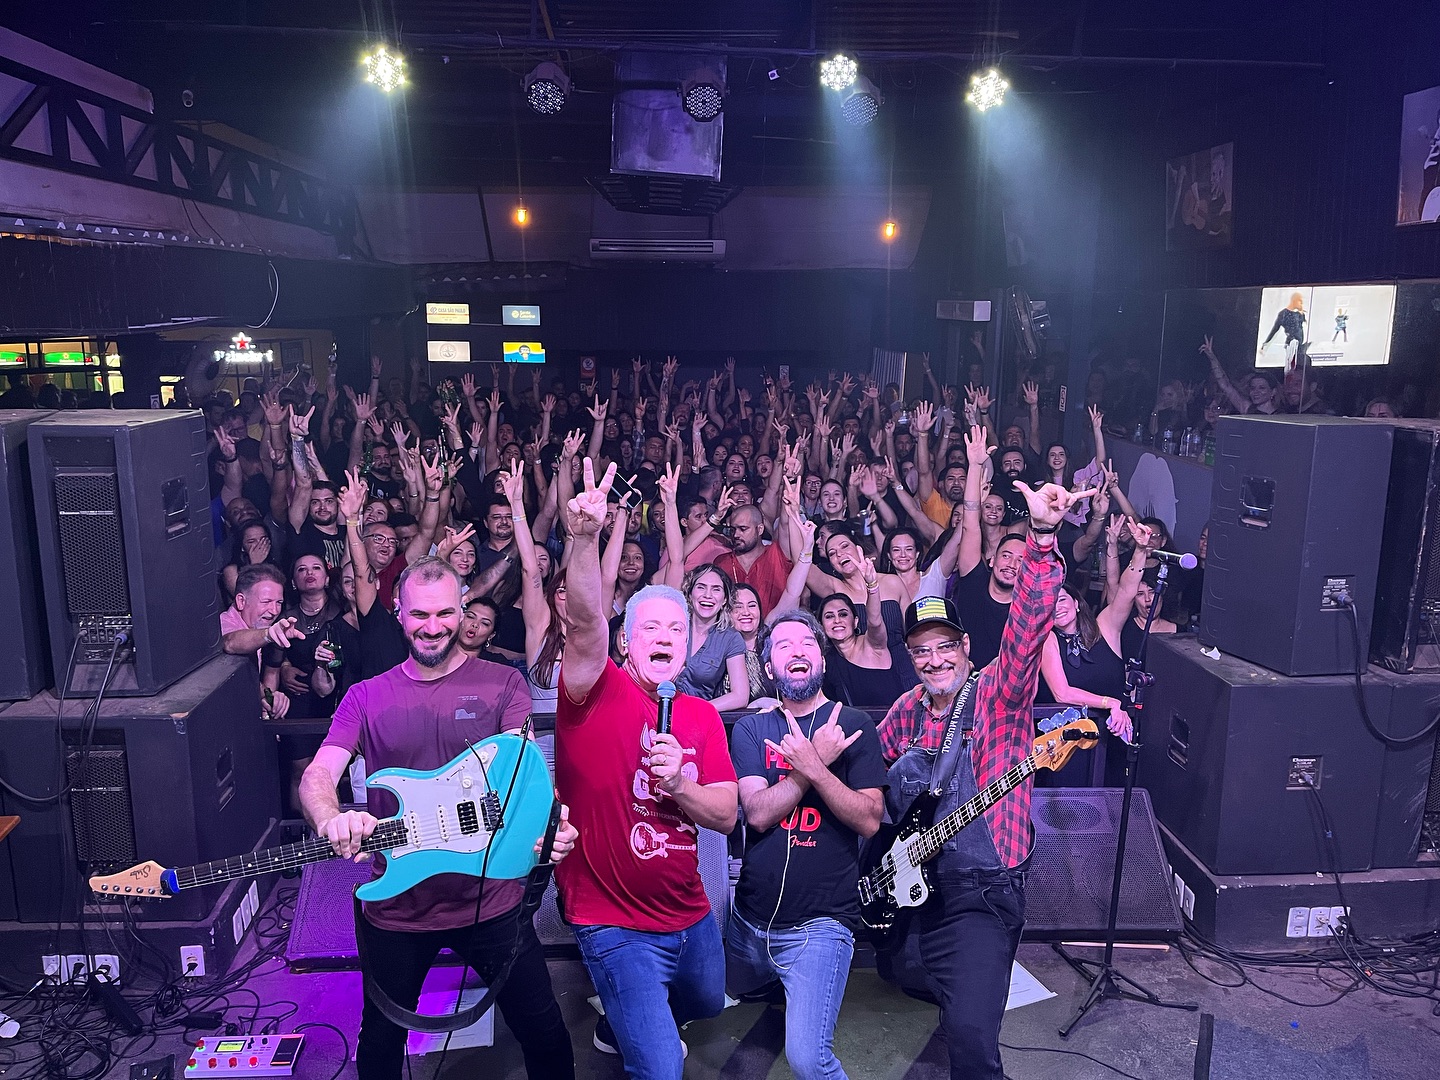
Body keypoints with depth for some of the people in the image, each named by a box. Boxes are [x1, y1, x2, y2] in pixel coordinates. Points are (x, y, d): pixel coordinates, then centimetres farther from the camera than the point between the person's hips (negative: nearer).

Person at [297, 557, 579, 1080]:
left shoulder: (502, 683, -2)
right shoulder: (366, 697, 2)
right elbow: (318, 774, -8)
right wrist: (332, 821, -32)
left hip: (491, 897, -1)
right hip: (396, 905, 2)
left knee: (545, 1035, 9)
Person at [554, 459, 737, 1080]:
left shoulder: (701, 715, -1)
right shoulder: (597, 693, -15)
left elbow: (726, 816, -5)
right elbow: (585, 623, -36)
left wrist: (676, 784, -25)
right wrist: (584, 539, -51)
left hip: (688, 913, 6)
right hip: (614, 923, -6)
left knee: (707, 1002, 32)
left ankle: (623, 1025, 61)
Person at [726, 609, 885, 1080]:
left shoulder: (852, 724, -3)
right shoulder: (751, 729, 3)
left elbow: (869, 820, -11)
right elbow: (757, 813, -11)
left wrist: (814, 767, -23)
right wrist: (816, 760, -19)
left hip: (819, 923, -4)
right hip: (750, 917, 4)